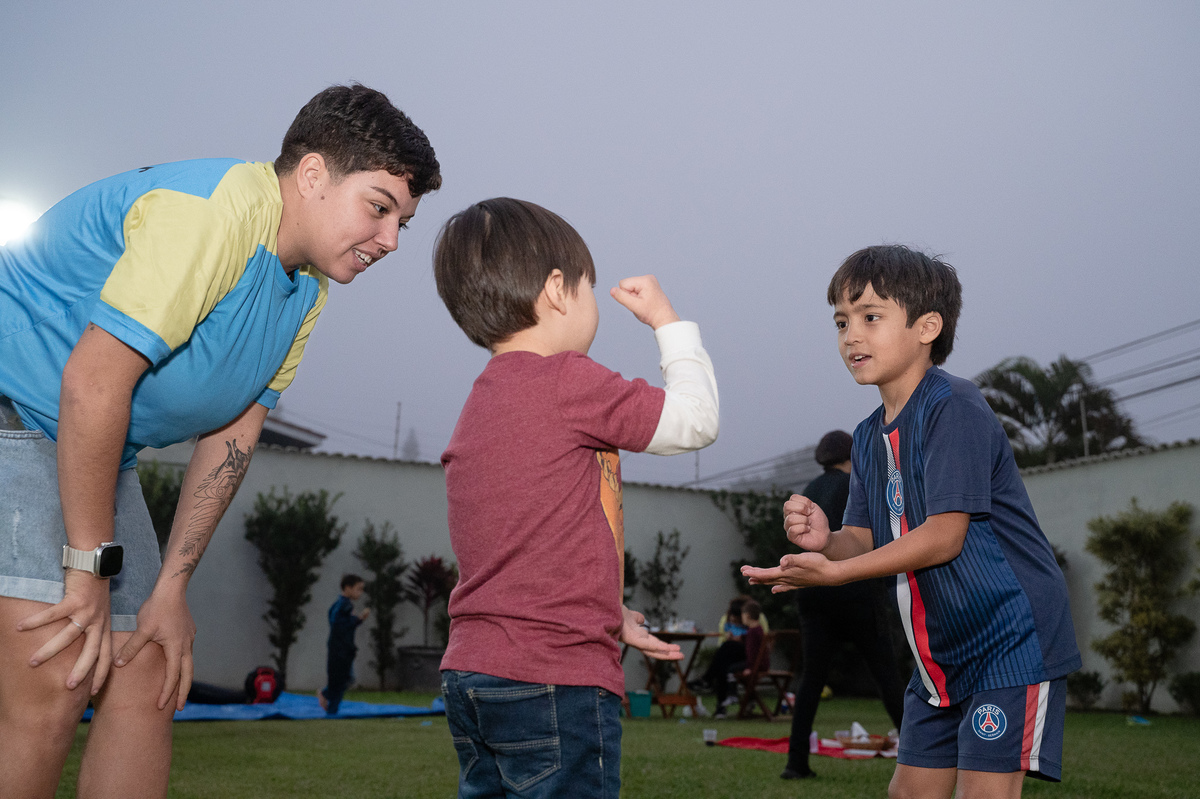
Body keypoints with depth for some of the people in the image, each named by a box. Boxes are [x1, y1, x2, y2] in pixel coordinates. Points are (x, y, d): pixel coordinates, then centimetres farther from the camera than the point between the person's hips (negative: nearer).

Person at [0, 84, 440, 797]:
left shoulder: (307, 290, 7)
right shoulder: (216, 209, -24)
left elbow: (235, 434, 6)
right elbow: (93, 380, -26)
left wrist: (171, 586, 1)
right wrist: (91, 568, -21)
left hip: (96, 450, 10)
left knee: (148, 683, 6)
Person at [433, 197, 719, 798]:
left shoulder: (480, 403, 16)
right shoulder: (568, 381, -12)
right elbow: (693, 420, -5)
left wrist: (611, 615, 27)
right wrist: (667, 319, 8)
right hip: (555, 679, -9)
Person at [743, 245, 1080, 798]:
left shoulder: (954, 407, -18)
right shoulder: (869, 437, 9)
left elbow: (944, 535, -22)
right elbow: (866, 540, 7)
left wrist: (834, 571, -24)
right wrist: (826, 540, -17)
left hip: (1010, 638, -8)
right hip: (941, 650, 8)